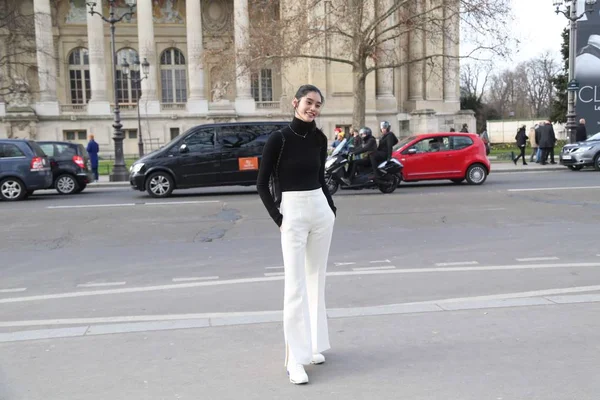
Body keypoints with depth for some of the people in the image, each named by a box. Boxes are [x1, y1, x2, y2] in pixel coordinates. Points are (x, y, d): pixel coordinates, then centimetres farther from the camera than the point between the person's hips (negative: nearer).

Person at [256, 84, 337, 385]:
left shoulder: (320, 138, 6)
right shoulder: (279, 138, -10)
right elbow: (262, 183, -6)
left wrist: (331, 207, 10)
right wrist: (278, 218, -10)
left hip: (321, 210, 5)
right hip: (293, 212, -5)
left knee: (317, 280, 11)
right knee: (295, 285, -6)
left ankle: (313, 345, 24)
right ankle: (295, 358, 1)